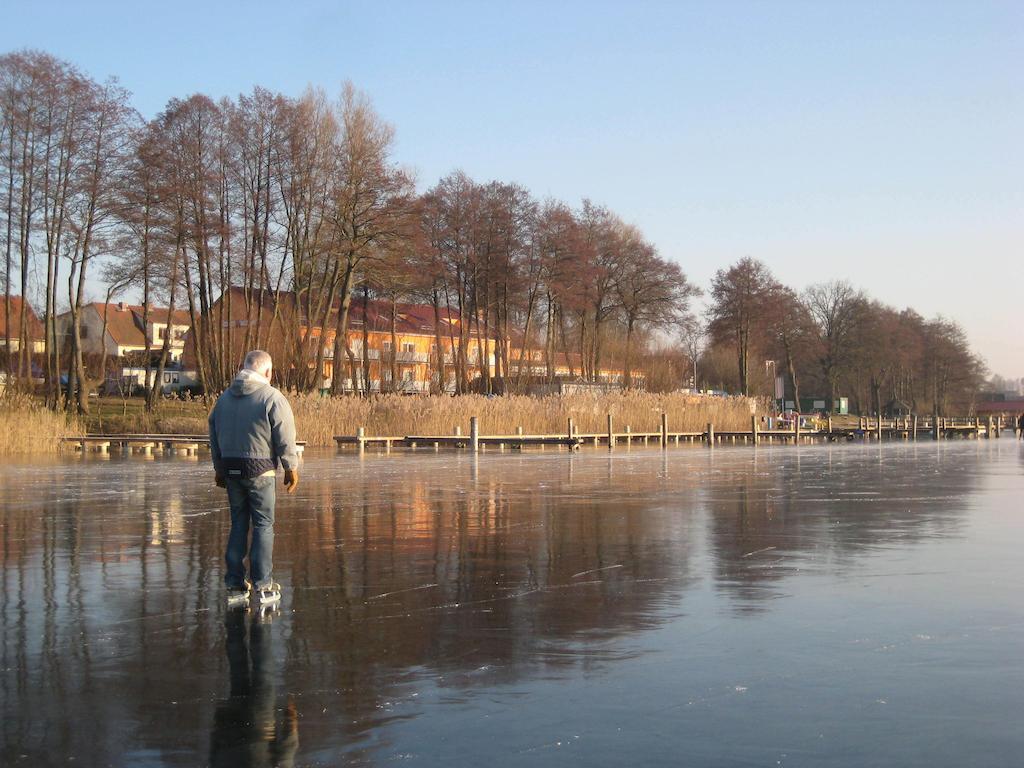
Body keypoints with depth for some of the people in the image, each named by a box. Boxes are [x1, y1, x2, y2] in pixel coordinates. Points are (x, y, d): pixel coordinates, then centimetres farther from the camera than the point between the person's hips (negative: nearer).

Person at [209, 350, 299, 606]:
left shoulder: (224, 398, 12)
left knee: (238, 524, 12)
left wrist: (219, 468, 24)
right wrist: (291, 468, 0)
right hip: (260, 469, -6)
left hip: (230, 469, 6)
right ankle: (263, 586, 0)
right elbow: (285, 439, -9)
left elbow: (214, 436, 17)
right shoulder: (272, 398, -7)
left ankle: (235, 585, 13)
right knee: (263, 525, 1)